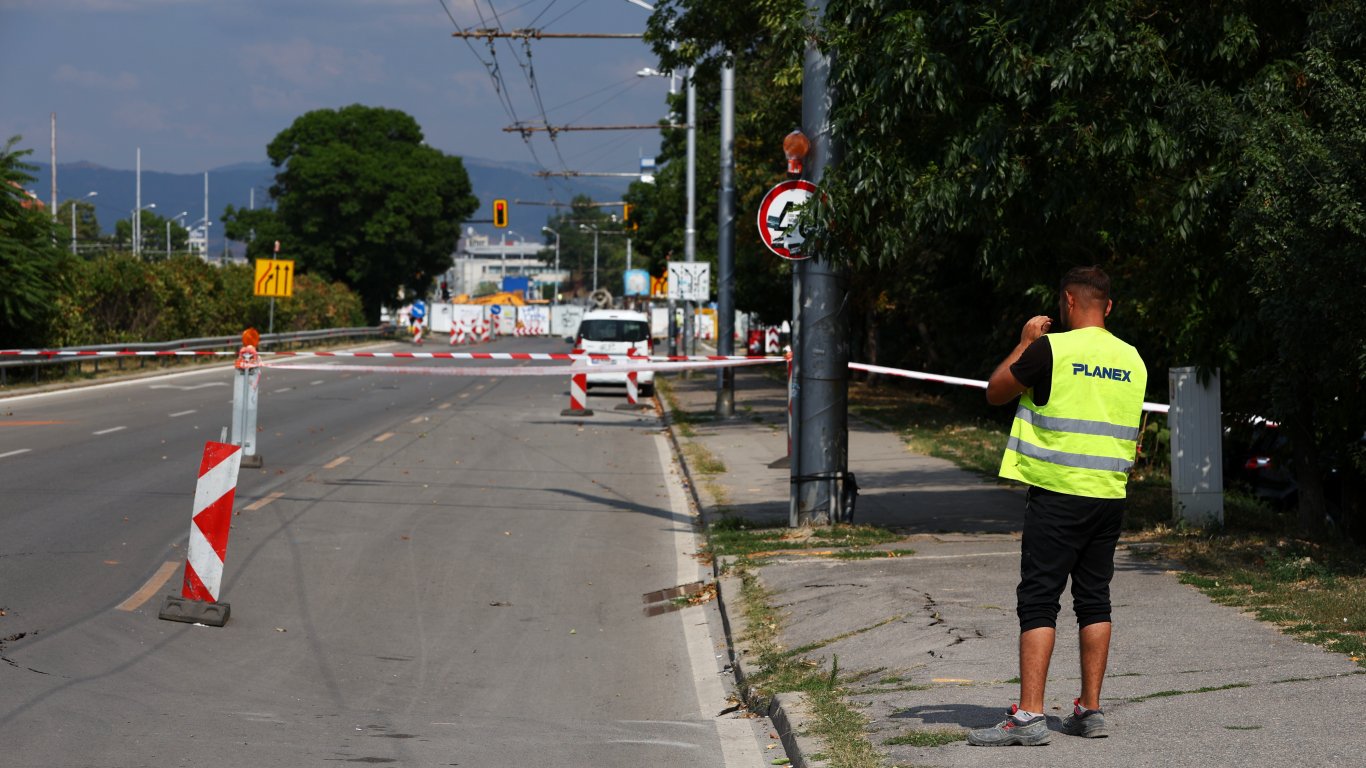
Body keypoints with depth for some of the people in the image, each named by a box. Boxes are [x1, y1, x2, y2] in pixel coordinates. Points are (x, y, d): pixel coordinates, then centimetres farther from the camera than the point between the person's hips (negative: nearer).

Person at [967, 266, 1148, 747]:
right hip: (1110, 496, 6)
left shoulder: (1051, 349, -10)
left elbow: (996, 393, 2)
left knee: (1038, 601, -6)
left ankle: (1029, 716, -12)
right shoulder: (1132, 360, 9)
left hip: (1056, 495, -6)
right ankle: (1090, 710, 14)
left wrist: (1025, 342, 11)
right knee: (1094, 600, 12)